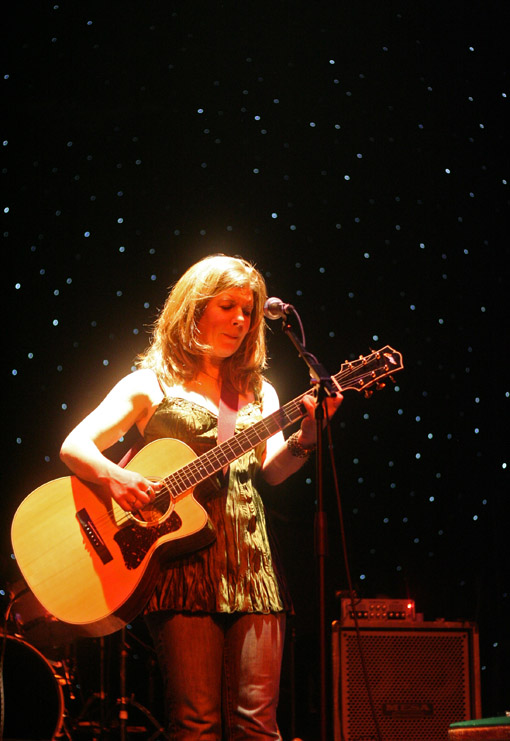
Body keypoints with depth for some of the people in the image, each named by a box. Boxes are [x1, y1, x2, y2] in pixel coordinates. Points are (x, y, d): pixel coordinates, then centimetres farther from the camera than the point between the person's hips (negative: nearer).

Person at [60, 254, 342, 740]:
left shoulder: (257, 391, 21)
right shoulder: (153, 384, 9)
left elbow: (272, 470, 7)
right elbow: (74, 446, 0)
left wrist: (304, 438, -13)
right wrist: (112, 477, -20)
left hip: (250, 559, 4)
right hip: (182, 557, -3)